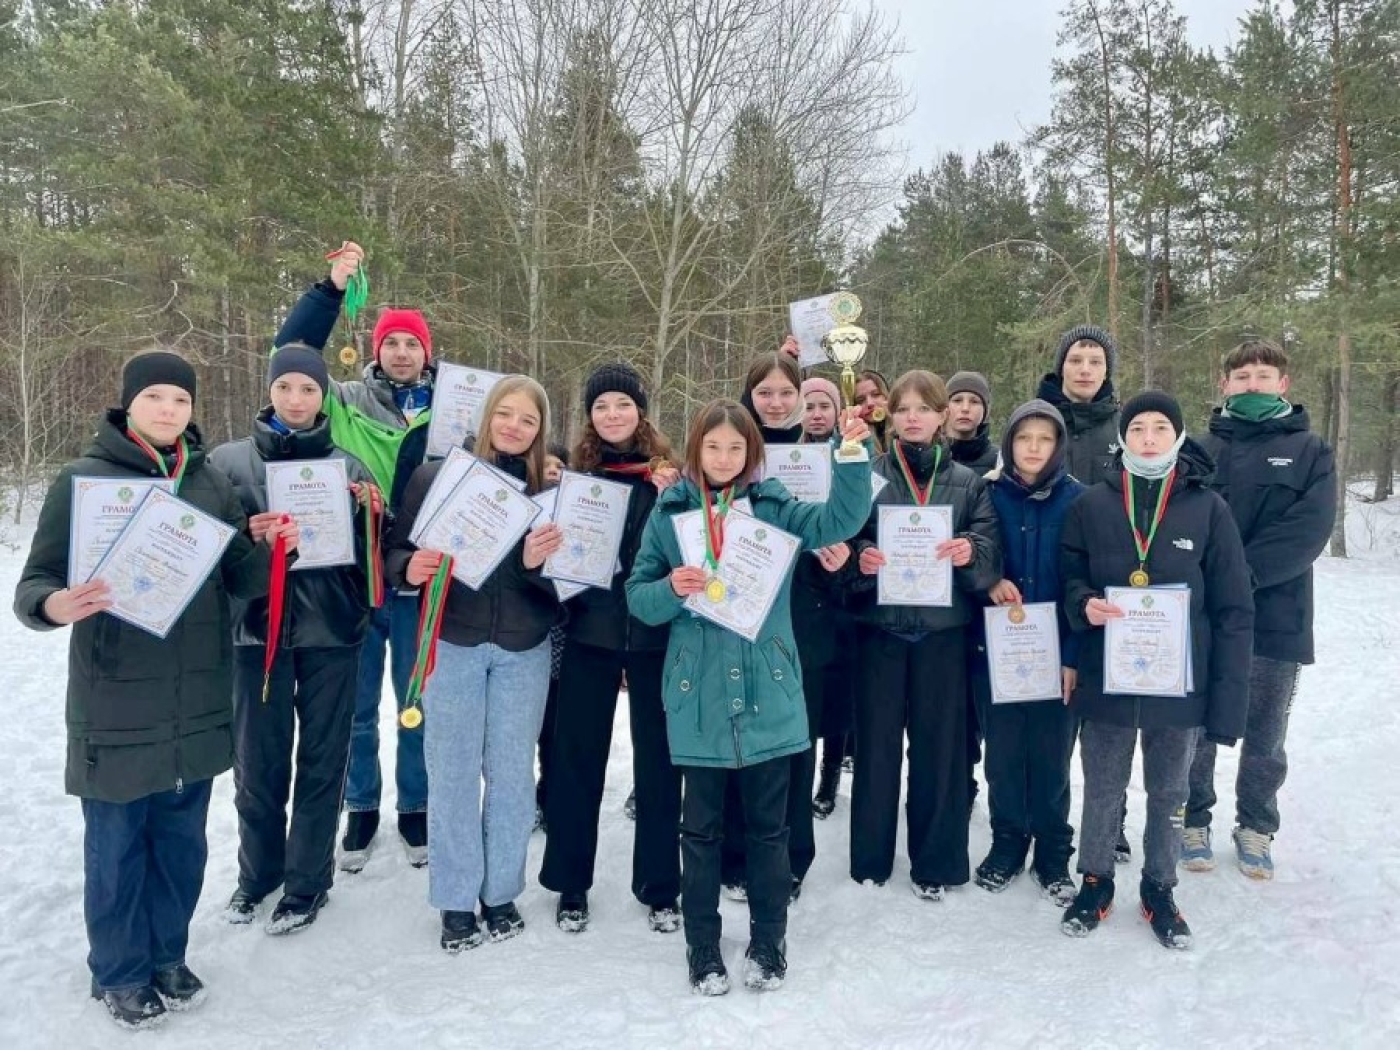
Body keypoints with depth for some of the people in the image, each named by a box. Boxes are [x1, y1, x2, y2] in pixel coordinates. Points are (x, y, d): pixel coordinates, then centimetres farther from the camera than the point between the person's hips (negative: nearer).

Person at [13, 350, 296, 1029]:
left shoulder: (211, 483, 6)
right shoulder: (82, 480, -6)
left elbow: (238, 579, 7)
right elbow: (35, 581, -6)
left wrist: (273, 551, -14)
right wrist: (55, 606, -30)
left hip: (197, 704, 4)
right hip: (116, 706, -4)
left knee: (181, 841, 16)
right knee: (117, 846, 8)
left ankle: (167, 957, 35)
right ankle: (119, 974, 29)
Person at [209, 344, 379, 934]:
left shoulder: (347, 465, 6)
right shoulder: (229, 461, 5)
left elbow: (369, 551, 8)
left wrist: (370, 513, -12)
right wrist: (244, 536, -13)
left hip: (331, 628, 0)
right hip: (258, 626, 0)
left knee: (321, 759, 6)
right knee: (257, 760, 7)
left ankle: (307, 881, 21)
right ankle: (257, 872, 29)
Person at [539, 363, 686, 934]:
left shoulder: (668, 472, 1)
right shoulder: (576, 471, 4)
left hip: (655, 633, 0)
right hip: (589, 632, 1)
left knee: (658, 760, 9)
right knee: (577, 758, 8)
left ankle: (660, 888, 24)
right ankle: (570, 886, 24)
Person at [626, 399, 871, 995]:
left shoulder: (776, 508, 3)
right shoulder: (669, 513, 2)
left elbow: (842, 519, -12)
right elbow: (637, 597, 2)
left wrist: (852, 453, -24)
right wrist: (671, 590, -19)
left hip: (767, 693, 1)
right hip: (699, 695, 0)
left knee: (769, 826, 12)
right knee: (701, 828, 11)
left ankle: (768, 944, 30)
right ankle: (702, 950, 28)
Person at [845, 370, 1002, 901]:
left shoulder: (967, 482, 8)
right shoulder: (867, 476, 5)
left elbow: (991, 550, 2)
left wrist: (970, 552, -20)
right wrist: (860, 559, -19)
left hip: (943, 628, 1)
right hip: (880, 625, -1)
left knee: (939, 744, 6)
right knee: (877, 742, 5)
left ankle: (935, 862, 20)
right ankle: (869, 857, 21)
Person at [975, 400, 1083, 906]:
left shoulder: (1076, 499, -2)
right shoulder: (990, 494, 1)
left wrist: (1075, 654, -9)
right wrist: (990, 583, -17)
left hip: (1056, 650, -1)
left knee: (1052, 755, 7)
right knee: (1003, 751, 9)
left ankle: (1053, 854, 24)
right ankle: (1007, 844, 27)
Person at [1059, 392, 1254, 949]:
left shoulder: (1208, 509, -4)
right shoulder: (1091, 506, -1)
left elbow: (1233, 610, -4)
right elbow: (1067, 577, 8)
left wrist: (1227, 698, -8)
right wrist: (1084, 604, -17)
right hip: (1106, 679, 0)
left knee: (1169, 793, 16)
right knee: (1102, 791, 13)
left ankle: (1159, 890, 35)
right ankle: (1095, 882, 33)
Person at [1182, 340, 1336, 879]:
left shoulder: (1311, 451, 3)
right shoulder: (1201, 449, 5)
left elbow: (1309, 530, -9)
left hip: (1277, 619, 0)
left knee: (1265, 739, 12)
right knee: (1196, 731, 9)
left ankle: (1256, 829, 30)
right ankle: (1193, 822, 26)